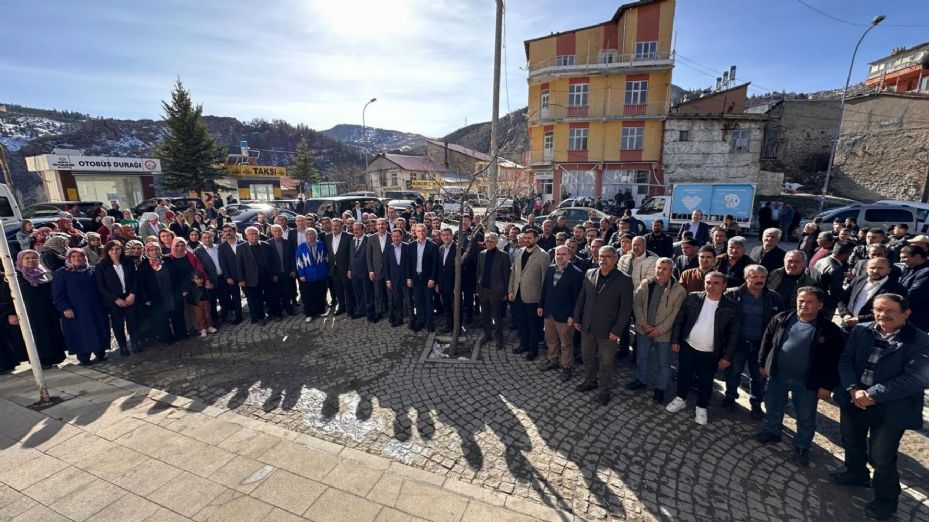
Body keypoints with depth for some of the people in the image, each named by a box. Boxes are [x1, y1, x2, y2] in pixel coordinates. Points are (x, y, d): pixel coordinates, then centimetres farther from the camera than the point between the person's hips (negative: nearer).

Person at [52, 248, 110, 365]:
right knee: (81, 333, 1)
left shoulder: (92, 270, 9)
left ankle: (100, 353, 18)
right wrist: (64, 308, -14)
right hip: (75, 311, -3)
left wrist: (103, 302, 9)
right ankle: (84, 357, 10)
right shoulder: (61, 273, 0)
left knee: (98, 331, 7)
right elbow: (57, 294, -5)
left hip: (95, 308, 3)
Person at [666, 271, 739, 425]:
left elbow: (733, 334, -4)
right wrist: (675, 340, -1)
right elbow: (679, 319, 0)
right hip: (688, 347, 1)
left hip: (711, 354, -1)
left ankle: (701, 408, 34)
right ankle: (680, 399, 38)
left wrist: (727, 356, -5)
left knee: (706, 382, 14)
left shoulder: (731, 306, -10)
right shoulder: (693, 298, -8)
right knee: (684, 375, 17)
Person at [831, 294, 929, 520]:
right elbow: (845, 360, -3)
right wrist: (853, 389, -17)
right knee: (851, 442, 24)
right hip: (854, 400, 4)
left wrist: (873, 395, -22)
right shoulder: (861, 331, -2)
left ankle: (886, 499, 34)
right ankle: (856, 474, 50)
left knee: (881, 457, 9)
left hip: (890, 409, -4)